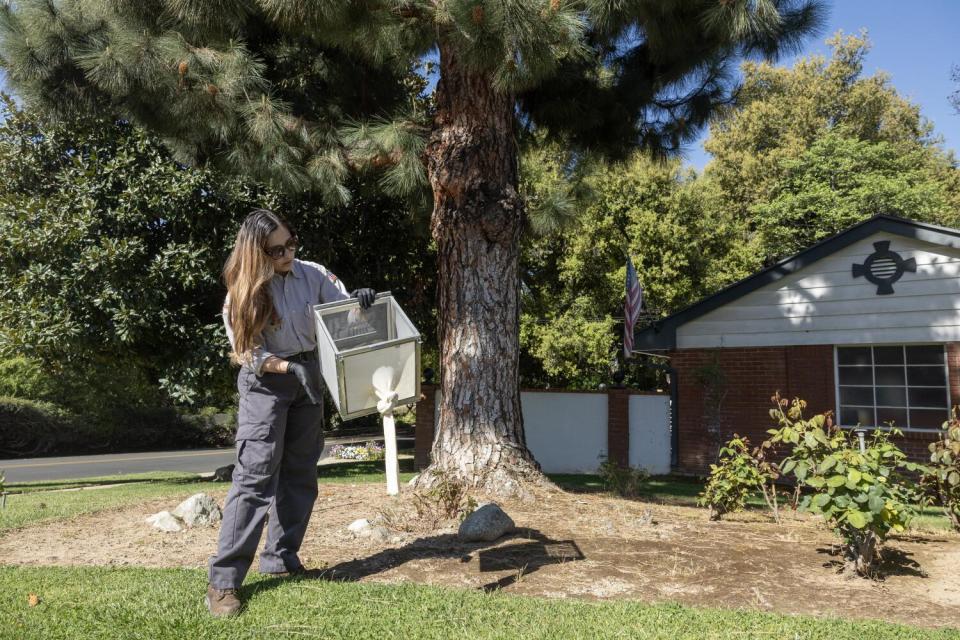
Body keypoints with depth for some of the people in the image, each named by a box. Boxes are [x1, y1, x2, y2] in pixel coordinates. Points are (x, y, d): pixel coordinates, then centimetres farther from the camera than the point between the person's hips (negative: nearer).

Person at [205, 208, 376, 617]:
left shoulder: (311, 274, -2)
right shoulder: (244, 292, -11)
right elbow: (248, 353, -11)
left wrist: (359, 300, -20)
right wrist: (289, 367, -25)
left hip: (309, 374, 5)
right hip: (265, 382, -5)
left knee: (300, 473, 8)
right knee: (255, 475, -12)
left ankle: (280, 559, 21)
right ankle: (224, 580, -8)